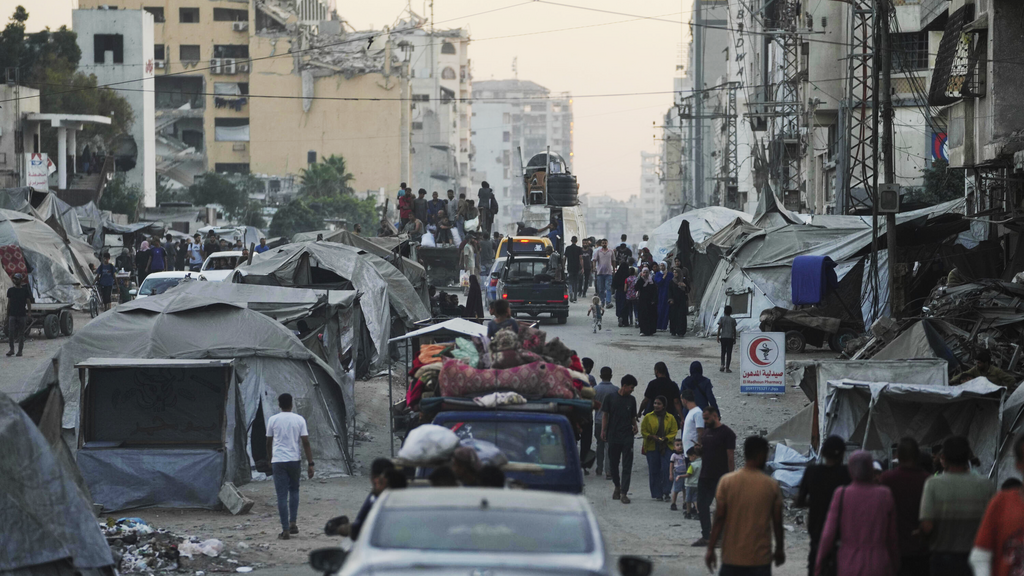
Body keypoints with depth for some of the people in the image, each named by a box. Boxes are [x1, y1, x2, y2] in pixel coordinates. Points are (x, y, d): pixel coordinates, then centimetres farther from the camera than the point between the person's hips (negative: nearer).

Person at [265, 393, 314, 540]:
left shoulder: (273, 420, 0)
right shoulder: (299, 420, -1)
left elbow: (269, 443, 8)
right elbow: (306, 442, -5)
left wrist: (270, 459, 25)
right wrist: (310, 464, -3)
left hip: (278, 461, -1)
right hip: (294, 460, 1)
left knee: (282, 496, 0)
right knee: (294, 490, 22)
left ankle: (285, 530, -4)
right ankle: (292, 523, 14)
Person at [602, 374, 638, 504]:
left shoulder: (631, 400, 9)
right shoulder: (610, 398, 1)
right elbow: (605, 415, 4)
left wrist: (634, 426, -1)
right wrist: (603, 431, -3)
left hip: (627, 436, 1)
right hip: (613, 436, -1)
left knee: (627, 466, -6)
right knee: (613, 463, 9)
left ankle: (623, 493, -7)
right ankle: (617, 487, 30)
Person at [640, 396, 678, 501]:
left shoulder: (670, 418, 5)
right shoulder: (648, 417, 6)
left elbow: (673, 432, 4)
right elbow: (643, 431, 4)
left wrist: (665, 438, -14)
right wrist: (652, 437, -14)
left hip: (666, 447, -1)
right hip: (652, 447, 1)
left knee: (666, 469, -11)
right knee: (654, 471, 1)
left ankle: (666, 493, -5)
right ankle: (657, 494, 8)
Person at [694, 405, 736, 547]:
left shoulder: (727, 433, -9)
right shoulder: (706, 431, 14)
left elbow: (730, 457, -12)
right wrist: (699, 450, -1)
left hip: (720, 477, -8)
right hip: (705, 476, 8)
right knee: (702, 506, 8)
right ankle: (706, 536, 15)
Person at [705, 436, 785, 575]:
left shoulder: (727, 481, -4)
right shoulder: (772, 485, -4)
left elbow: (719, 518, -6)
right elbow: (777, 522, 2)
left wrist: (710, 549, 1)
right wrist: (780, 550, 16)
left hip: (732, 558, 1)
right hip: (760, 558, -1)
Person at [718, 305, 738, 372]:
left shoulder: (721, 319, -1)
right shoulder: (733, 320, 1)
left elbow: (719, 328, -6)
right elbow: (734, 330, 2)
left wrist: (718, 336, -2)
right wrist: (735, 338, 10)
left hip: (723, 337, 1)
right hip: (730, 337, -1)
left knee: (723, 352, 13)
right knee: (729, 352, 2)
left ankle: (722, 365, -4)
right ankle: (727, 367, 0)